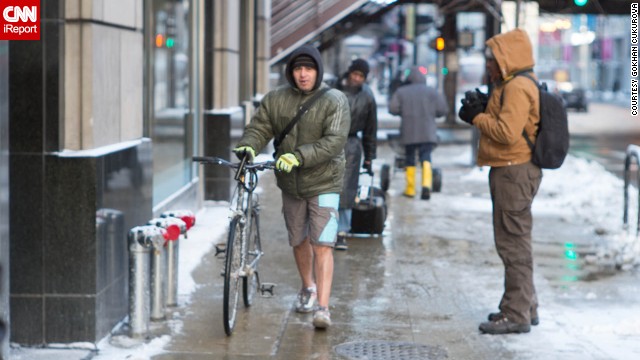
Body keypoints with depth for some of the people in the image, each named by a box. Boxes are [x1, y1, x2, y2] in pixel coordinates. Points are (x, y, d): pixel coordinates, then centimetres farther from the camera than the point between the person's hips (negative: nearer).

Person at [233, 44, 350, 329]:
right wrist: (248, 147, -24)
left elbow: (334, 141, -22)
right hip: (290, 184, 5)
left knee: (322, 246, -13)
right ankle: (308, 288, 43)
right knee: (298, 241, 19)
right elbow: (259, 128, -1)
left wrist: (299, 156, -34)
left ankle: (323, 307, -16)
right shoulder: (276, 99, 2)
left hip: (323, 182, -5)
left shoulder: (334, 101, -11)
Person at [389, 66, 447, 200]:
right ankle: (426, 184, -25)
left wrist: (404, 112, 14)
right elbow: (443, 109, 0)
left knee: (410, 160, 12)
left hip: (409, 132, 0)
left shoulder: (401, 92, 5)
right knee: (426, 158, -3)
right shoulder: (432, 92, 5)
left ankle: (410, 189, 13)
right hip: (427, 133, 0)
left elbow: (393, 108, -5)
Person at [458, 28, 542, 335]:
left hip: (514, 172, -11)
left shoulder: (517, 88, -16)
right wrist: (484, 110, 6)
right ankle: (525, 307, 26)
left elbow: (507, 132, -25)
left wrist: (477, 117, -12)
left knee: (513, 243, -8)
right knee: (515, 241, 17)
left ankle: (517, 315, -5)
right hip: (510, 171, 11)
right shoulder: (511, 85, 18)